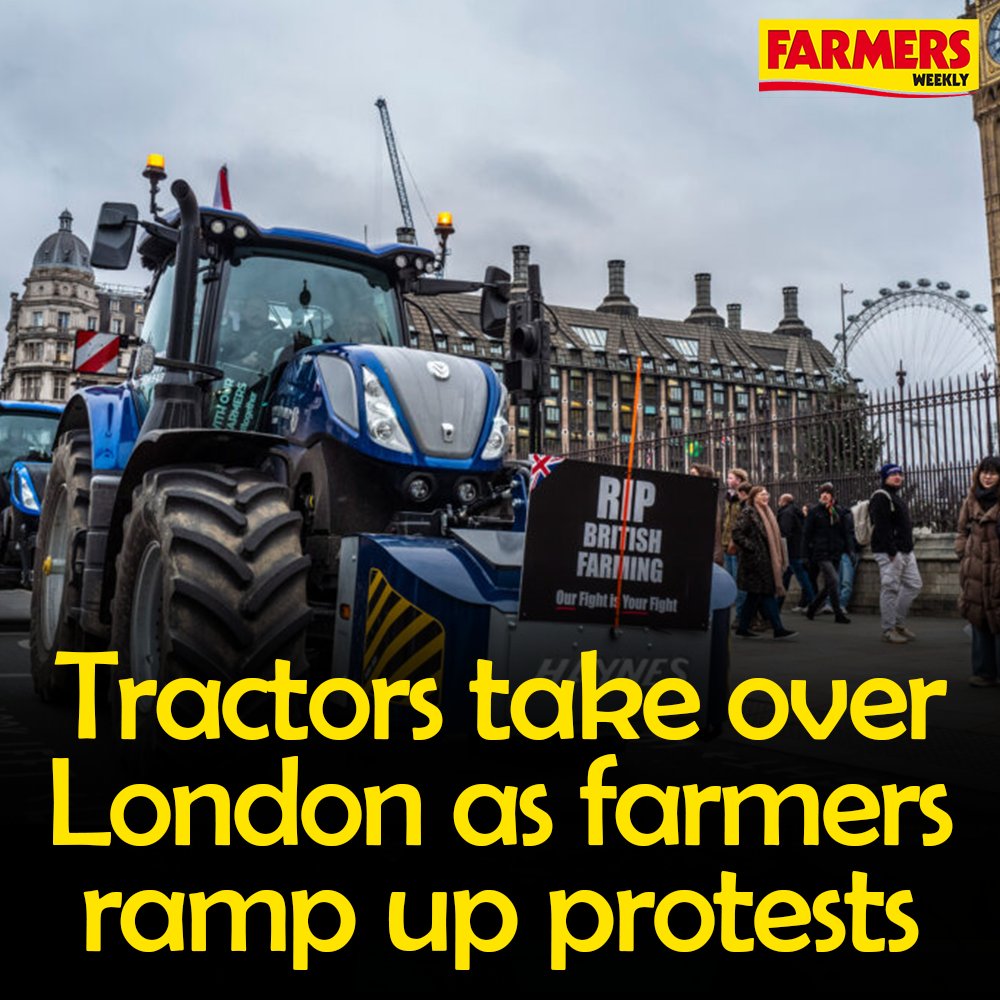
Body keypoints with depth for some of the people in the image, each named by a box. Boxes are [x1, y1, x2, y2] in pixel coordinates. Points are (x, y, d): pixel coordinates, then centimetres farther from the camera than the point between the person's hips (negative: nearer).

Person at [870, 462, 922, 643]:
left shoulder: (897, 497, 23)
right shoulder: (880, 497, -10)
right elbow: (881, 526, -19)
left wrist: (908, 547, 17)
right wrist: (891, 550, -24)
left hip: (905, 551, 10)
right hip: (889, 552, -10)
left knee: (914, 584, 12)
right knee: (890, 589, -8)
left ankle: (899, 623, 21)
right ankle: (888, 630, -2)